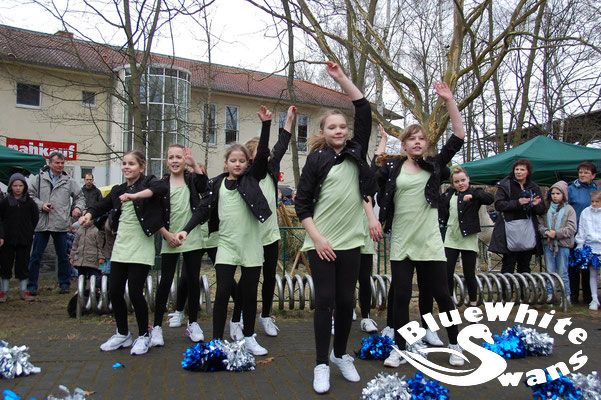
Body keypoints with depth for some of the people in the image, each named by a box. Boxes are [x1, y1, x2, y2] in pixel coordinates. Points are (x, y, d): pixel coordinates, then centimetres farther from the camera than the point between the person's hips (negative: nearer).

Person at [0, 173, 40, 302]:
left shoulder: (29, 202, 2)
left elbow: (35, 218, 10)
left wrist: (30, 232, 4)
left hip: (25, 239, 0)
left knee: (23, 264, 6)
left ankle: (24, 291, 15)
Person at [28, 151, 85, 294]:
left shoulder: (69, 181, 7)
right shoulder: (40, 178, 4)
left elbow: (80, 197, 14)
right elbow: (30, 194, 6)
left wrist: (78, 207, -4)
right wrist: (41, 205, -9)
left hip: (61, 224, 1)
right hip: (42, 223, -1)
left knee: (63, 256, 9)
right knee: (36, 256, 4)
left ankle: (64, 283, 20)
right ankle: (32, 285, 14)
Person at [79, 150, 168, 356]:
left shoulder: (148, 182, -5)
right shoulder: (118, 190, 14)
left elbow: (163, 188, -26)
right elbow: (102, 205, 21)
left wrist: (136, 195, -34)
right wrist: (89, 214, -1)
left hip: (141, 248, -6)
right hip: (121, 247, 6)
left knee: (135, 291, -7)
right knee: (114, 291, 8)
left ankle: (143, 336, 13)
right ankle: (122, 334, 26)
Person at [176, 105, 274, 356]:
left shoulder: (252, 177, 2)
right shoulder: (217, 183, 4)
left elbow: (263, 154, -9)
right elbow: (204, 209, 2)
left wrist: (266, 124, -16)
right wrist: (186, 229, -9)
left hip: (251, 243, 0)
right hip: (227, 244, 0)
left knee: (249, 293, 9)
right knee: (223, 291, -3)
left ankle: (249, 338, 23)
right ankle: (217, 341, 7)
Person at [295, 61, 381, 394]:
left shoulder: (355, 151, 7)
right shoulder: (316, 159, -2)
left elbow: (364, 111, 3)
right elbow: (301, 202, -3)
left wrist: (341, 79, 0)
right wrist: (316, 237, -11)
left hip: (350, 241, 3)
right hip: (322, 242, -3)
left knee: (346, 300, 9)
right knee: (325, 301, -1)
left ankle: (340, 355, 27)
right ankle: (321, 364, 10)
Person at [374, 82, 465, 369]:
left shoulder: (434, 166, 5)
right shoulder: (392, 167, 3)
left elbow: (458, 138, -2)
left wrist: (449, 101, -8)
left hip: (430, 242, 0)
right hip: (401, 243, 0)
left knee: (441, 295, 8)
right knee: (401, 296, 6)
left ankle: (455, 344, 24)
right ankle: (400, 348, 19)